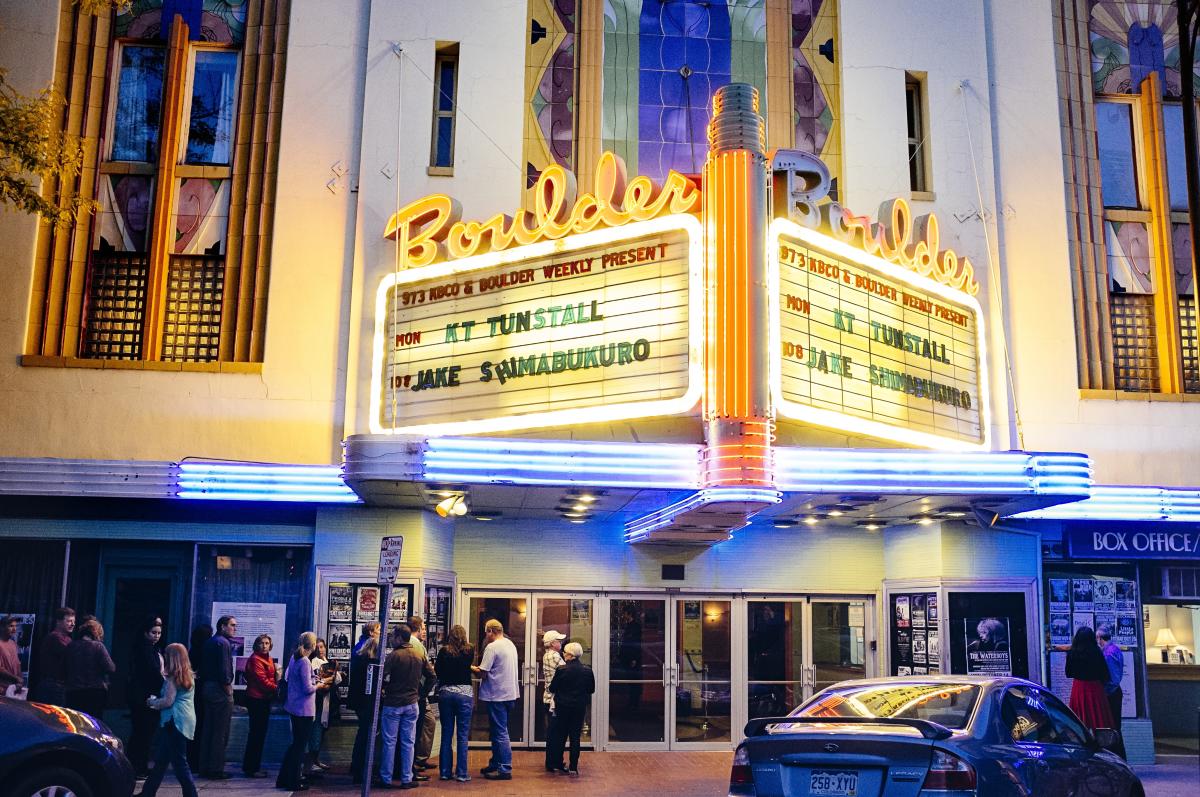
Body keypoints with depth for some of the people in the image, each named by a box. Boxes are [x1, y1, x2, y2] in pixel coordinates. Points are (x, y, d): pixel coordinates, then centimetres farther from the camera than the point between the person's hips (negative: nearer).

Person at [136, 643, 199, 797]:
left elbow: (168, 701, -15)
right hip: (186, 719, 9)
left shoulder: (173, 677, -10)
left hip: (175, 721, -9)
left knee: (179, 762, -7)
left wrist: (151, 702, 1)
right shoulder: (189, 676, 15)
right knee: (161, 759, 17)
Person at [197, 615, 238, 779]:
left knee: (208, 730, 13)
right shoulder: (223, 643, -13)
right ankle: (216, 770, -1)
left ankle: (204, 767, 18)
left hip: (207, 688, 10)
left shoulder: (209, 642, 16)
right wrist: (228, 690, -14)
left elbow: (203, 667, 18)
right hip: (220, 691, -10)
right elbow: (224, 669, -20)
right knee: (220, 733, -4)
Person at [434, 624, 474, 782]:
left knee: (446, 734, 10)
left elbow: (436, 670, 4)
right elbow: (468, 667, 9)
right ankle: (461, 773, 2)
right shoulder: (469, 651, -1)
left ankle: (445, 771, 15)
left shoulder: (444, 651, 1)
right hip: (464, 693, -2)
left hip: (446, 692, 2)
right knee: (462, 735, 2)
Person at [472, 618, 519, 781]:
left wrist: (472, 668, 2)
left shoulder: (492, 647, -16)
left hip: (497, 695, -9)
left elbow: (483, 673, -16)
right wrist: (481, 667, 15)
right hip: (510, 693, 9)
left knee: (500, 733, -4)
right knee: (496, 731, 19)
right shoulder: (510, 644, 12)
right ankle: (495, 764, 27)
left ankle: (505, 769, -1)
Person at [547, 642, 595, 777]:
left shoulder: (562, 670, -14)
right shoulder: (587, 670, -6)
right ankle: (573, 768, 5)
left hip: (563, 706, -1)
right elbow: (592, 689, 5)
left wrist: (548, 688, 16)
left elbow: (552, 688, -6)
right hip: (580, 708, 1)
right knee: (575, 737, 7)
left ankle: (558, 764, 22)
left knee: (560, 735, 14)